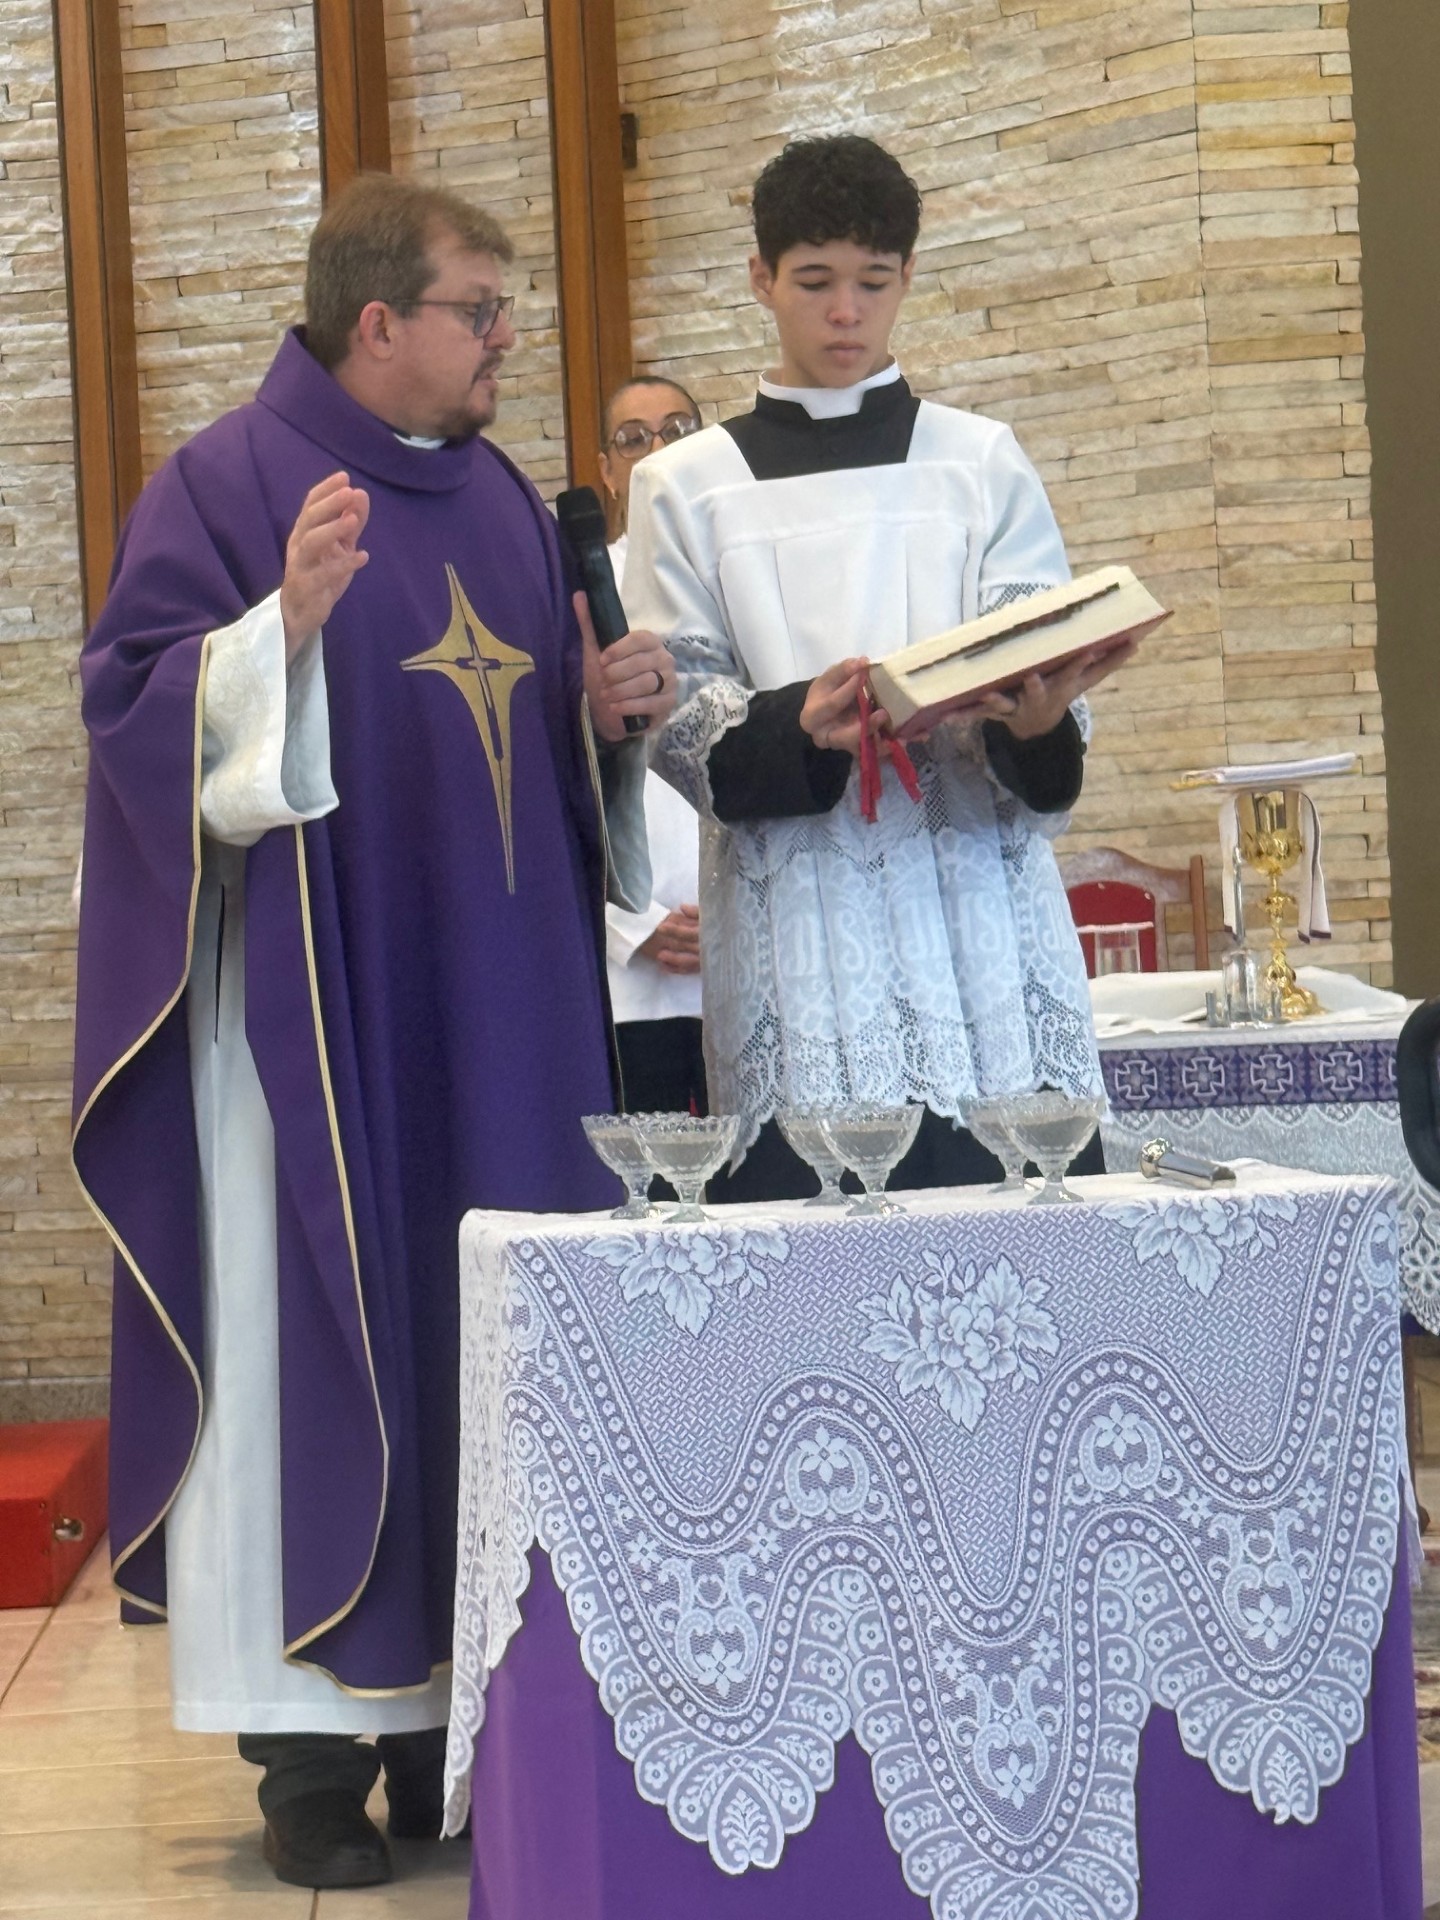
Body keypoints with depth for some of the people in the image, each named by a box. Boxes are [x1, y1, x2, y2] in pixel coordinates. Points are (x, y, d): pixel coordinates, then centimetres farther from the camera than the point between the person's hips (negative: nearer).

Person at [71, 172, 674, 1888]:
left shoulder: (503, 500, 16)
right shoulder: (227, 483, -4)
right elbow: (140, 708, -12)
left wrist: (611, 706, 2)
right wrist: (288, 620, -27)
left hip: (497, 1000, 7)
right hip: (313, 994, -6)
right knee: (316, 1328, -4)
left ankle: (462, 1696, 18)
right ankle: (312, 1738, 4)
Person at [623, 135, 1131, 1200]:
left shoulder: (982, 462, 13)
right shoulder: (689, 487, 12)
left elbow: (1048, 667, 6)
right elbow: (678, 713, 4)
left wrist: (1033, 721, -19)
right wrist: (797, 728, -17)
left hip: (976, 903, 1)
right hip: (798, 937, -1)